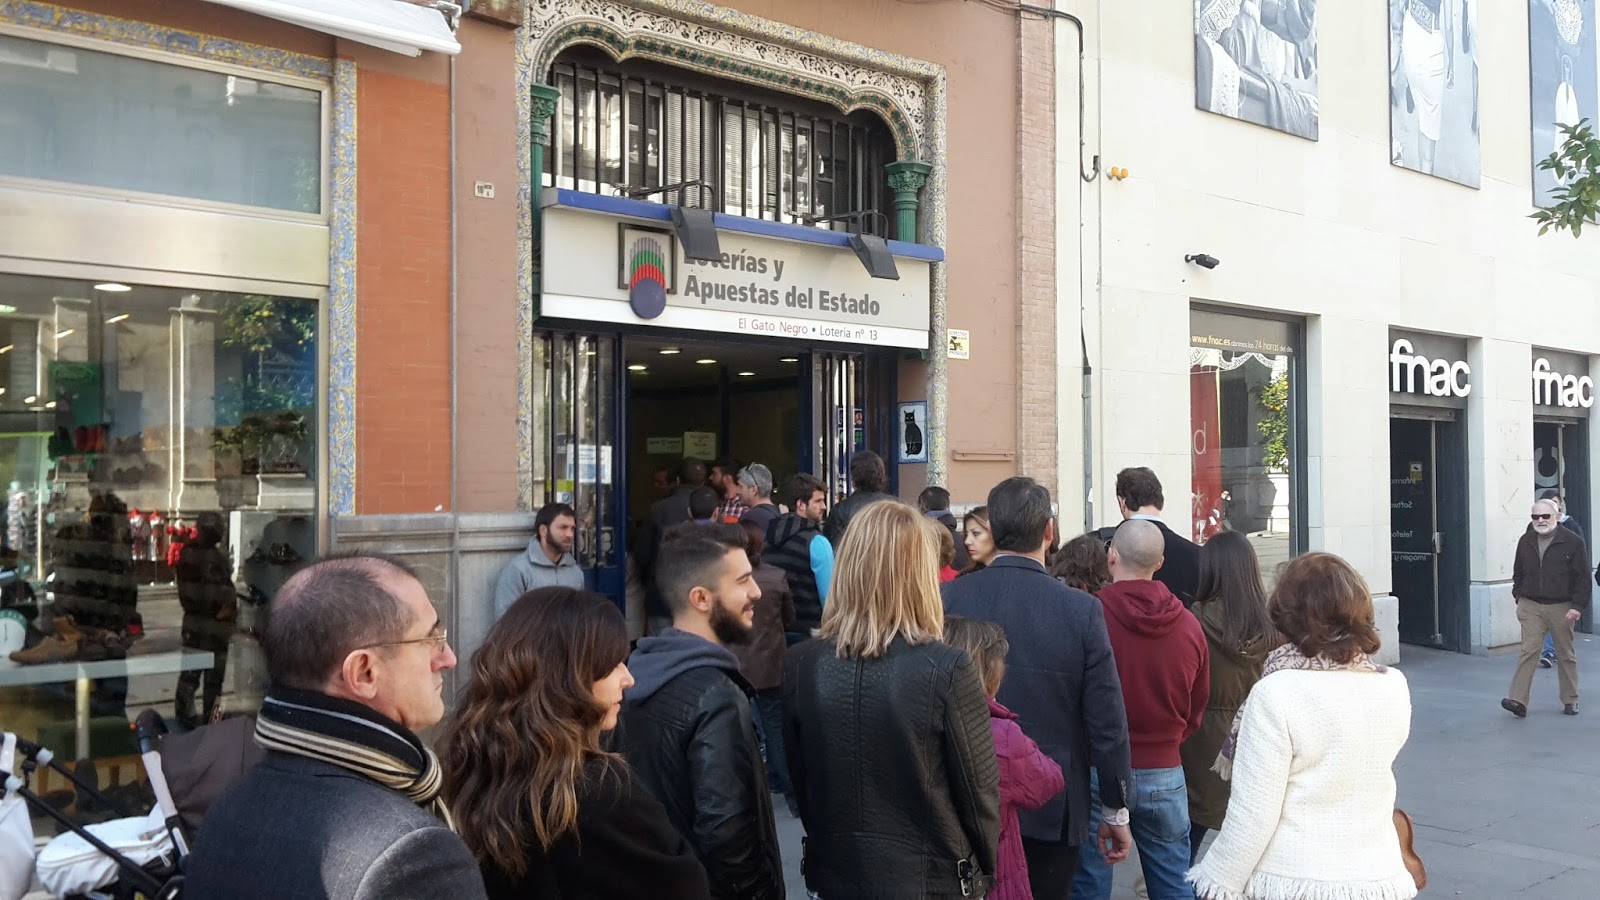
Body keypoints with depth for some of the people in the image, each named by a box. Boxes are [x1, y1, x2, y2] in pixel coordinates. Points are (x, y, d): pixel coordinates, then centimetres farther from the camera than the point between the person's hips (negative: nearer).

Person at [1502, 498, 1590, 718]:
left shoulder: (1573, 542, -5)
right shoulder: (1525, 541, 7)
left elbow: (1583, 578, -5)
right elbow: (1518, 573, 18)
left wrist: (1577, 606, -11)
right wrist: (1519, 598, 12)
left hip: (1561, 608, -2)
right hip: (1530, 607, 2)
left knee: (1566, 655, 10)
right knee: (1528, 652, -7)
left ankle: (1570, 700, 22)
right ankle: (1518, 700, -12)